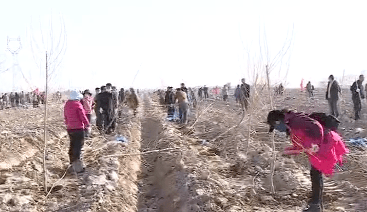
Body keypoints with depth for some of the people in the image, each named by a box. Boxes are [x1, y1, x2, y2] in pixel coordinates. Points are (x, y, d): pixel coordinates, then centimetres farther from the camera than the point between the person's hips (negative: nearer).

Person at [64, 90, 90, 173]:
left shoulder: (66, 105, 10)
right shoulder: (77, 105, -14)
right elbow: (83, 116, -12)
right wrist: (87, 125, 0)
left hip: (70, 128, 8)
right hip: (78, 128, -8)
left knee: (72, 146, 17)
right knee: (78, 146, -6)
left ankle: (72, 163, 26)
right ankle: (77, 166, -8)